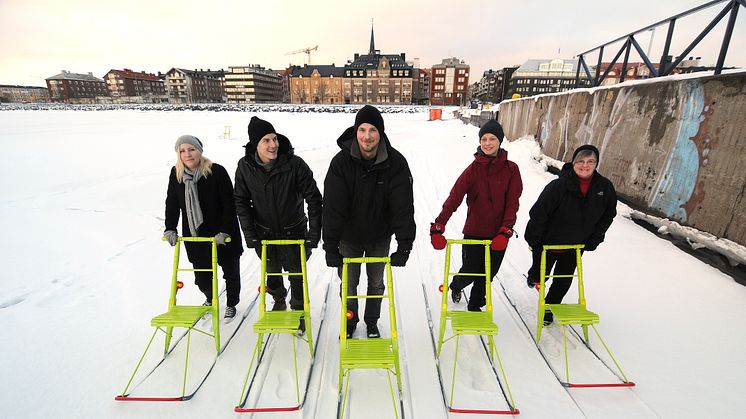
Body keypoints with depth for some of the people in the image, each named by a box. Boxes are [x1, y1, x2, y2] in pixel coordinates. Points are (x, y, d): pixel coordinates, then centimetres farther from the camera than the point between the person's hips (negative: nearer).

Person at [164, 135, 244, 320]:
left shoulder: (217, 171, -17)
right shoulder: (176, 174, -1)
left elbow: (229, 205, -17)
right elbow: (172, 204, 9)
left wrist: (225, 231, -21)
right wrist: (170, 229, 1)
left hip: (222, 236, -3)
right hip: (194, 236, 4)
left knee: (231, 271, 12)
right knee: (201, 276, 12)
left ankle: (231, 304, 36)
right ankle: (210, 299, 45)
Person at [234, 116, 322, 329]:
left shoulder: (295, 163, -22)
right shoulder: (245, 166, -11)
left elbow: (313, 198, -16)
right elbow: (241, 201, -2)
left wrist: (314, 232, -17)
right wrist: (249, 234, -6)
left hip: (294, 232, -2)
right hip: (264, 234, 3)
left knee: (297, 275, 10)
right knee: (271, 273, 21)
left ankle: (299, 311, 35)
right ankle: (279, 301, 51)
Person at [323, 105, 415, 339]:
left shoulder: (396, 163, -19)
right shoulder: (341, 162, -19)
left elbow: (404, 207, -20)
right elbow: (333, 207, -21)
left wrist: (405, 245, -24)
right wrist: (331, 246, -24)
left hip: (379, 238, 1)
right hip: (348, 236, 0)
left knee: (376, 283, 18)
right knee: (348, 285, 14)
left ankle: (372, 323, 44)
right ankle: (350, 322, 43)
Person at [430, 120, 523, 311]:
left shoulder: (511, 170, -4)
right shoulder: (473, 169, -8)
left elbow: (512, 203, -6)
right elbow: (454, 198, -18)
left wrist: (505, 231, -19)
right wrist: (438, 227, -28)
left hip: (498, 234, 1)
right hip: (474, 232, -1)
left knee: (488, 274, 12)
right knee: (469, 272, 8)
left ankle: (475, 306, 38)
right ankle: (456, 287, 45)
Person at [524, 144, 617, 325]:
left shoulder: (605, 187, -10)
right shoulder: (559, 186, -26)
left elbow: (608, 214, 7)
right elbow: (538, 213, -20)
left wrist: (594, 239, 4)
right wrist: (533, 240, -15)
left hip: (576, 245, 4)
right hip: (547, 242, -4)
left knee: (564, 281, 14)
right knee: (540, 275, 13)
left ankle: (548, 309, 37)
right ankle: (533, 276, 51)